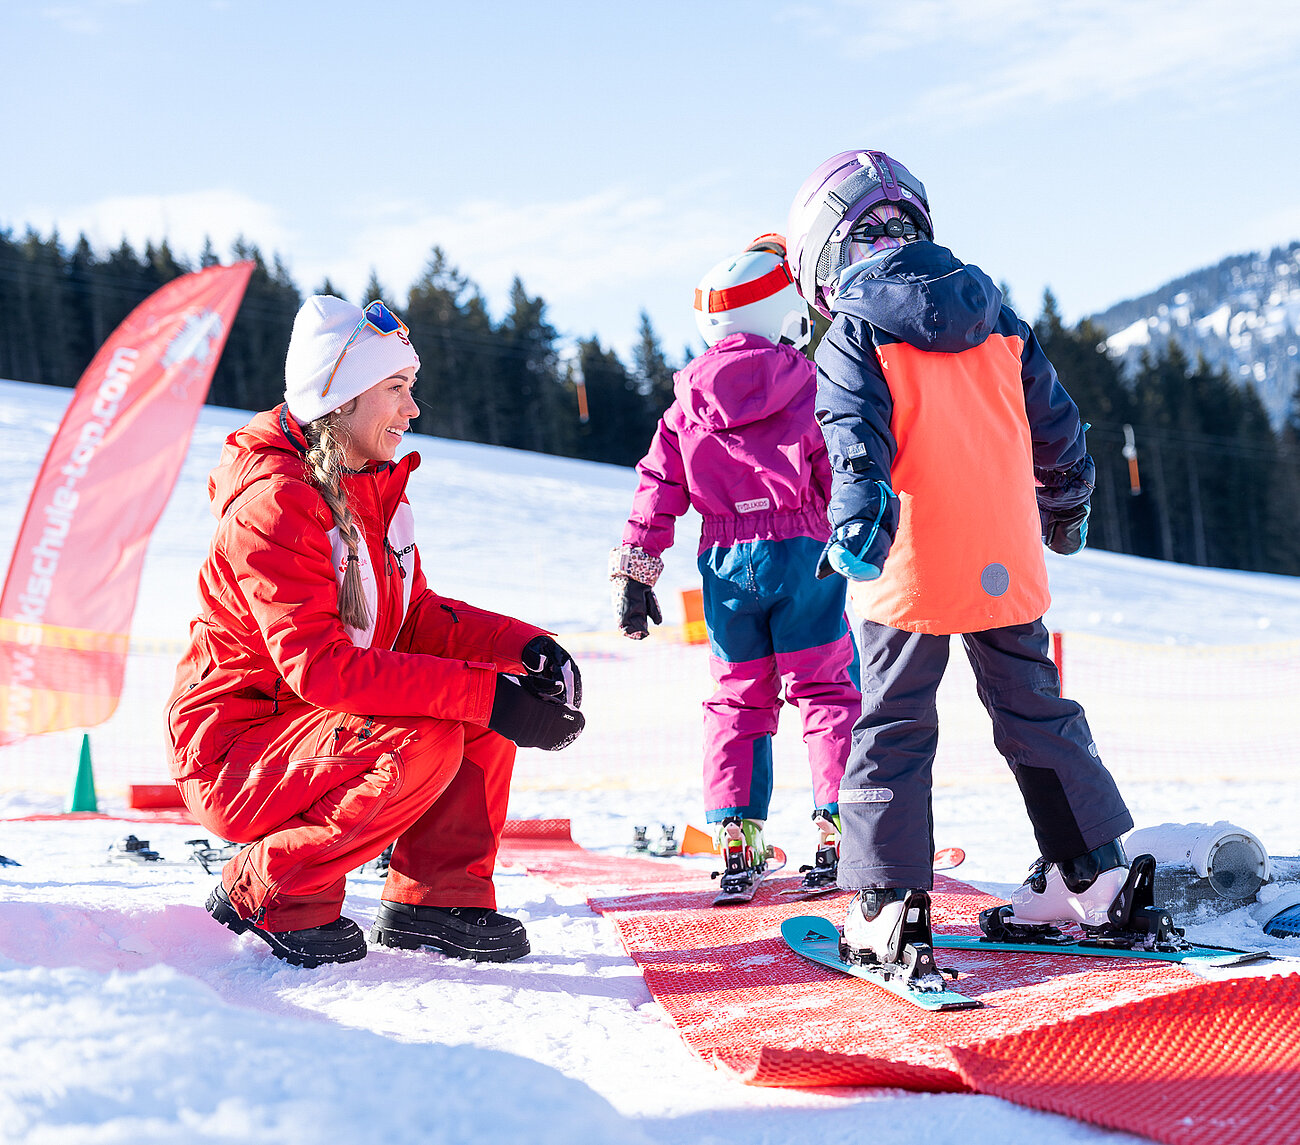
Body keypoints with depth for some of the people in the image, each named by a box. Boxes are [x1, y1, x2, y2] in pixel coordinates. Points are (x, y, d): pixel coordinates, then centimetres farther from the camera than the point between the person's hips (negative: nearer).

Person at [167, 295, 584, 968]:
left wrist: (524, 648, -9)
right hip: (230, 756, -9)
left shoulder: (377, 490, 8)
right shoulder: (274, 506, -22)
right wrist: (483, 694, -34)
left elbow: (415, 617, 11)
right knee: (426, 742, -31)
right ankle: (264, 892, -11)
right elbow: (318, 664, -31)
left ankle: (435, 898, 0)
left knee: (499, 688, -4)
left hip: (319, 728, 9)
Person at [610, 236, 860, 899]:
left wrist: (633, 572, 8)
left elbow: (657, 488, 6)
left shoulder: (688, 401, 8)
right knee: (827, 691, 5)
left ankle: (736, 843, 4)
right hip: (802, 550, -3)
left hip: (725, 563, 3)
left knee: (737, 699, 12)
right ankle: (836, 831, -1)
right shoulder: (806, 382, -3)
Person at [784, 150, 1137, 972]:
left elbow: (858, 442, -21)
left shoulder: (855, 335, -5)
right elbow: (1057, 427, 16)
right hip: (1007, 566, 5)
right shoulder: (997, 319, 9)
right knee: (1036, 711, 17)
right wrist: (1067, 505, 31)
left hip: (908, 573, -4)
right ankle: (1092, 872, 22)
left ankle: (889, 904, -2)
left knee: (892, 728, 3)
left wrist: (859, 524, -30)